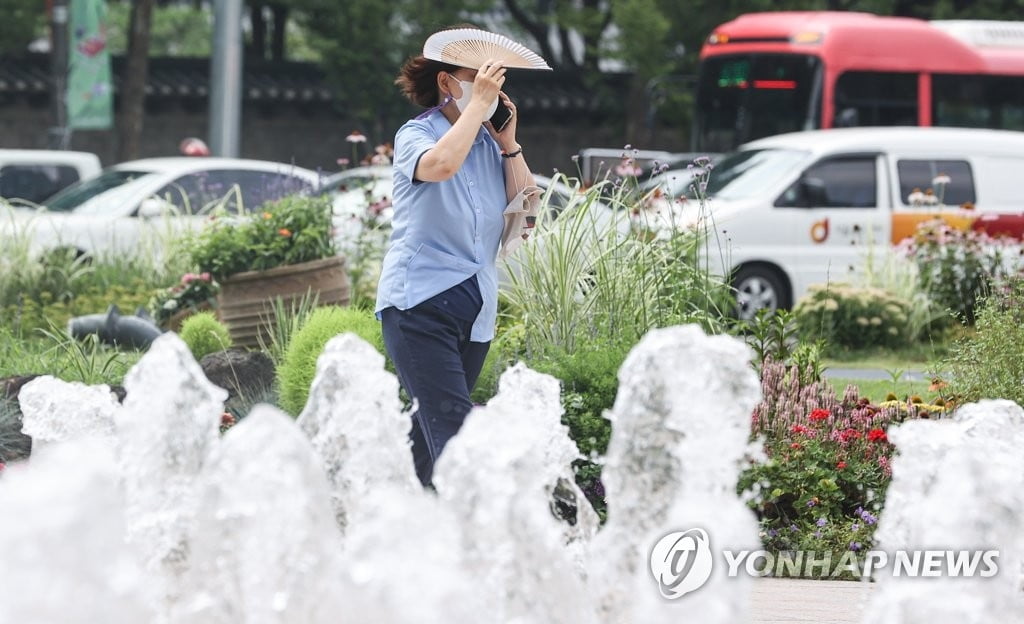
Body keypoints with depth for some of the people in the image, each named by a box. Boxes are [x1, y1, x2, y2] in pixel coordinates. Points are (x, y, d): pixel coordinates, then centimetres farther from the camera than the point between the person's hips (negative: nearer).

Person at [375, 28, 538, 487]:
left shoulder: (491, 144, 11)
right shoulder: (416, 135, -4)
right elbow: (441, 165, -28)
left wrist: (509, 144, 2)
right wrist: (477, 104, -21)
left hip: (475, 307, 6)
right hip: (420, 300, -6)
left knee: (428, 437, 11)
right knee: (453, 432, -17)